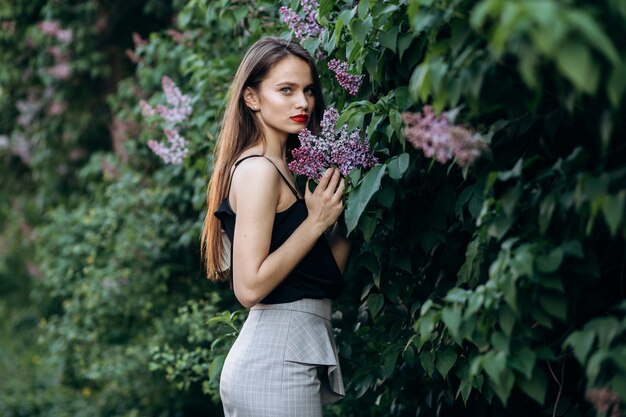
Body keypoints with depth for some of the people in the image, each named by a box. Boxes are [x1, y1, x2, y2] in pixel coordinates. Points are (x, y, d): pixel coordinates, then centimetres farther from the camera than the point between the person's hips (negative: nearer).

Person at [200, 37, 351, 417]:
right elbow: (250, 286, -20)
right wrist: (316, 222, -13)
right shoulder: (258, 169, -12)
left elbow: (326, 273, 14)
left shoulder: (283, 168, 15)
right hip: (277, 360, -9)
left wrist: (343, 216, 4)